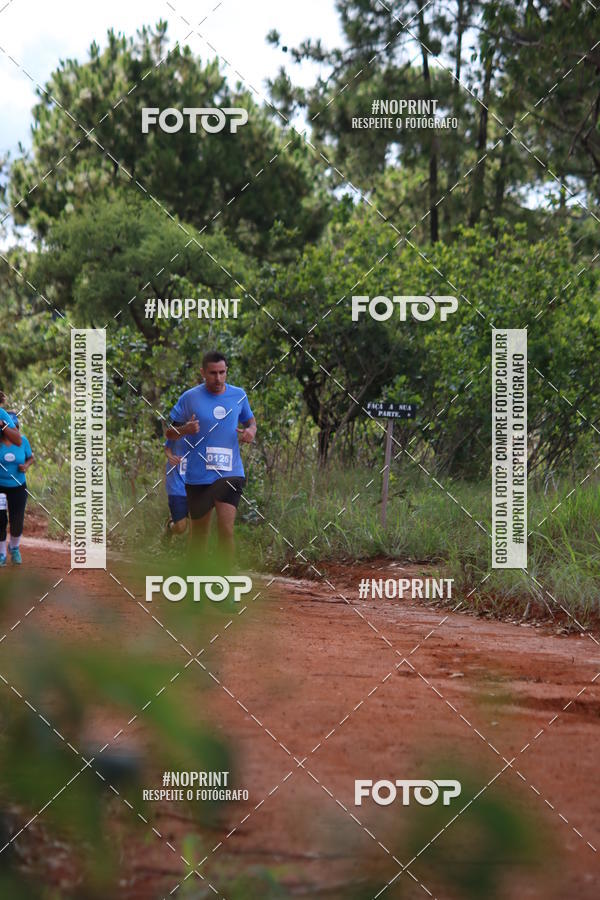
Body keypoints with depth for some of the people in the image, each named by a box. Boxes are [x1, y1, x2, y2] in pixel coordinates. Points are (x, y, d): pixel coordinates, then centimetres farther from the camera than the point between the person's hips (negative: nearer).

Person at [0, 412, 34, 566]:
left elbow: (31, 458, 8)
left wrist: (26, 465, -13)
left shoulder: (22, 440, -5)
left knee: (17, 522, -4)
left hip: (18, 488, 1)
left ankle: (14, 548, 26)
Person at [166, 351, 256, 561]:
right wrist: (185, 429, -18)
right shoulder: (189, 398, -2)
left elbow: (250, 420, 23)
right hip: (198, 476, 0)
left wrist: (251, 431, 0)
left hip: (230, 473, 0)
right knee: (200, 531, 10)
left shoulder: (238, 395, 5)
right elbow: (169, 433, 4)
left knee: (226, 528, -14)